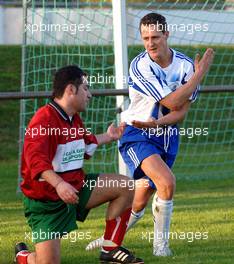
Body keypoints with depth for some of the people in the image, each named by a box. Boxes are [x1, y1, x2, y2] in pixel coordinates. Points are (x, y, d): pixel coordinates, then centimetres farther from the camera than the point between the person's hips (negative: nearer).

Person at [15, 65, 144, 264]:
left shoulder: (74, 119, 8)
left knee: (125, 186, -2)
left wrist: (108, 137, 32)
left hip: (76, 187, 9)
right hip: (45, 201, -9)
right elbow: (35, 160, -34)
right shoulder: (44, 119, -22)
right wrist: (58, 184, -45)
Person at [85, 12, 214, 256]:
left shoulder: (185, 65, -7)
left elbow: (181, 112, -8)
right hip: (136, 135, -5)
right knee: (167, 182, -27)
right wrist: (200, 74, -19)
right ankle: (160, 243, -10)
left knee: (141, 200, 8)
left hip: (166, 135, 5)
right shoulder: (139, 66, -19)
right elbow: (172, 102, -23)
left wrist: (156, 123, -26)